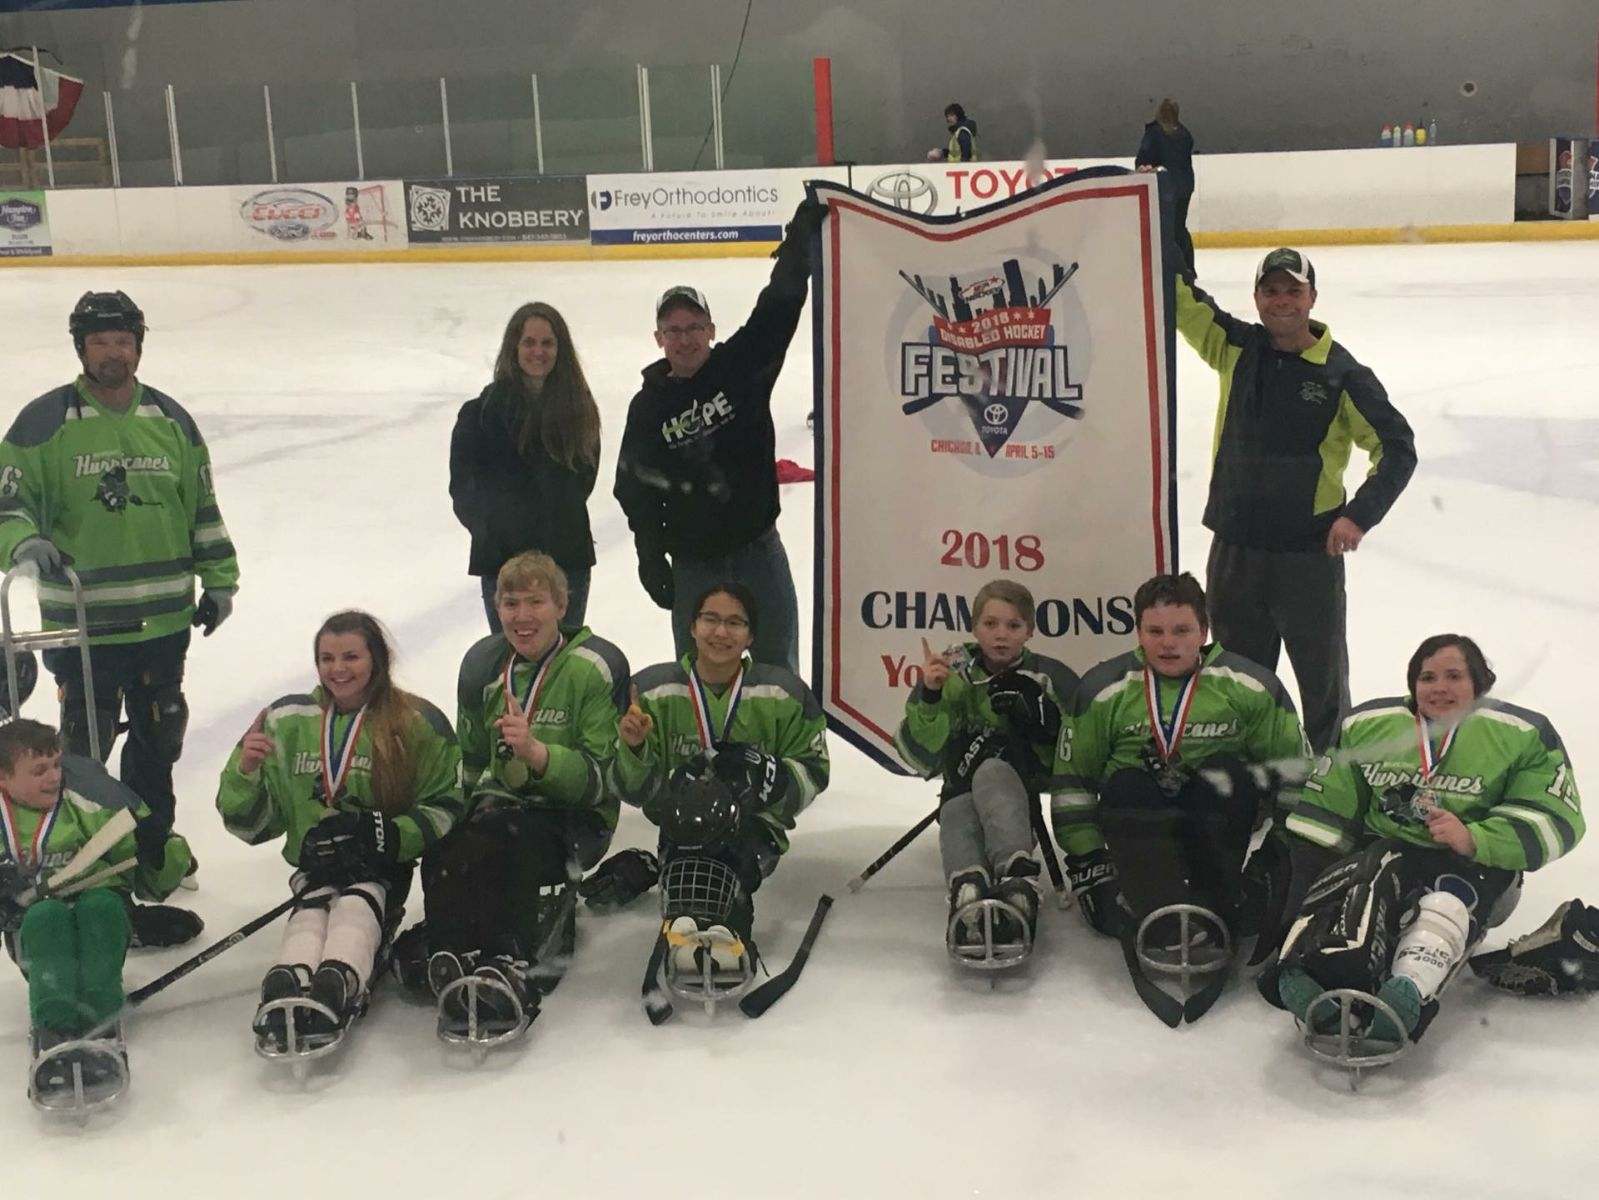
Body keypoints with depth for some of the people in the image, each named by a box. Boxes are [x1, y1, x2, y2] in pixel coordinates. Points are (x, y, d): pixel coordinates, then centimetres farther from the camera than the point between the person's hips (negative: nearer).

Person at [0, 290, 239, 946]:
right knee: (84, 744, -3)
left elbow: (202, 506, 15)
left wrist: (218, 579, 14)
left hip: (164, 619, 5)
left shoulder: (171, 419, 8)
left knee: (158, 734, 16)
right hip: (79, 621, -5)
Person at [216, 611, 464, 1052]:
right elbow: (251, 823, 14)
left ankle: (334, 986, -62)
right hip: (314, 866, 2)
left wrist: (388, 834, -16)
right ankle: (289, 986, -60)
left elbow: (448, 808, 0)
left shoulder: (418, 723, 2)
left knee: (356, 906, -34)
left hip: (383, 866, -2)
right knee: (311, 912, -31)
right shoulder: (286, 721, 11)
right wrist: (245, 770, -7)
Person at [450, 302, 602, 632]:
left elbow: (585, 477, 10)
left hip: (569, 557, 2)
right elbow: (465, 487, -1)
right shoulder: (484, 409, -4)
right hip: (503, 559, -2)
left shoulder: (578, 407, 2)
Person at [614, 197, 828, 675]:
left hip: (758, 549, 0)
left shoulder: (741, 367, -4)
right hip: (692, 563, 0)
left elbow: (777, 311, -16)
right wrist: (651, 558, -1)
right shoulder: (648, 407, -1)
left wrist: (801, 240, -27)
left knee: (778, 667, 10)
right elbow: (638, 491, 2)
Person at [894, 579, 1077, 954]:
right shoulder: (955, 674, 3)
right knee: (958, 824, -36)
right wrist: (930, 696, -20)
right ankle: (968, 894, -65)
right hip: (962, 789, 1)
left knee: (992, 771, -36)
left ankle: (1018, 877, -57)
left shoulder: (1049, 678, 5)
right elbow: (921, 754, -5)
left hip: (1020, 788, -1)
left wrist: (1035, 715, -11)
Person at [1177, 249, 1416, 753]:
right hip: (1235, 545, 3)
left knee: (1323, 674, 11)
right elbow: (1179, 297, -3)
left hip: (1310, 551, -3)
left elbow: (1397, 447, -4)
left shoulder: (1342, 372, -7)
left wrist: (1360, 514, -15)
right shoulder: (1237, 348, 2)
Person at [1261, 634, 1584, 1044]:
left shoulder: (1524, 736, 1)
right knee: (1364, 882, -33)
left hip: (1475, 863, -1)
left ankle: (1407, 996, -64)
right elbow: (1326, 807, 12)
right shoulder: (1366, 725, 8)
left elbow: (1556, 819, -6)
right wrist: (1309, 877, -1)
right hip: (1385, 850, 2)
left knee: (1449, 902, -36)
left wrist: (1473, 839, -22)